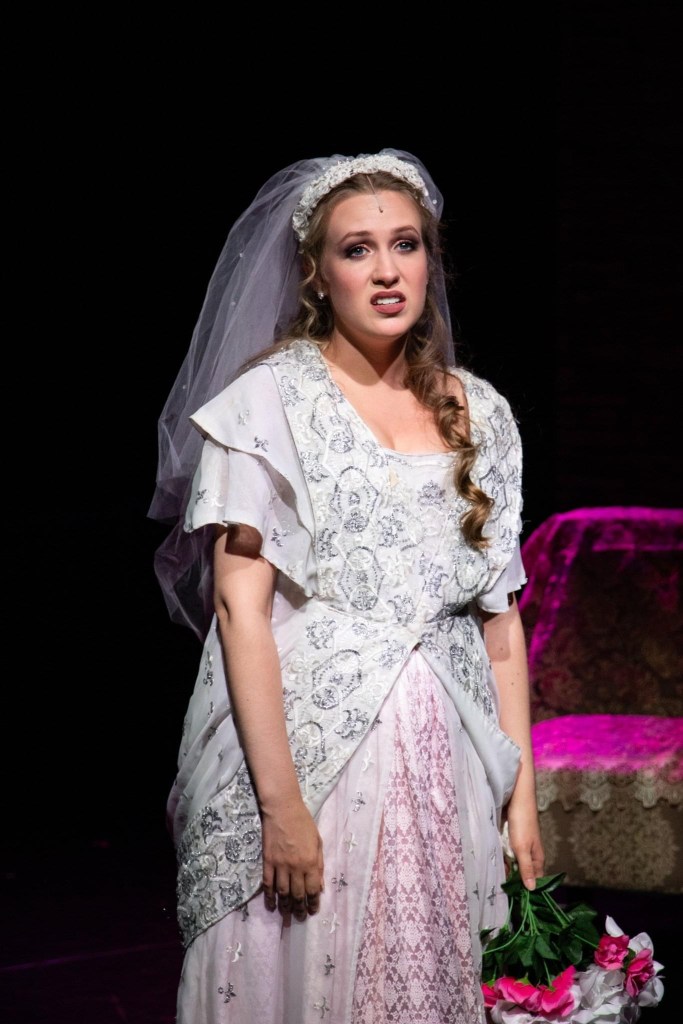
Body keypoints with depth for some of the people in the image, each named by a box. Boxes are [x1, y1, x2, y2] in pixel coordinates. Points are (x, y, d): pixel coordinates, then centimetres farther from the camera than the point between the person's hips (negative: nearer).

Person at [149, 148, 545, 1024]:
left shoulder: (478, 415, 10)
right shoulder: (270, 400, -4)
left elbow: (499, 615, 12)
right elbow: (240, 607, -10)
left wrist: (522, 789, 5)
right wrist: (282, 801, -18)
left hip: (444, 763, 4)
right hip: (307, 746, -4)